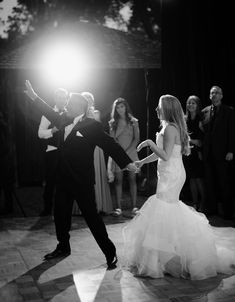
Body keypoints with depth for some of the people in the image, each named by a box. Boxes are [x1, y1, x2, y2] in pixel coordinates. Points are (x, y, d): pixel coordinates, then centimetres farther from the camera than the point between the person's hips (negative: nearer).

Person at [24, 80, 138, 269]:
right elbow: (52, 114, 25)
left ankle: (110, 253, 9)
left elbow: (109, 144, -16)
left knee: (91, 215, -4)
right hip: (64, 178, 7)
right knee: (60, 214, 17)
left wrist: (127, 162, -26)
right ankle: (63, 248, 37)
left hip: (82, 180, -7)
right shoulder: (65, 121, 8)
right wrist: (34, 97, 29)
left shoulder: (92, 126, -12)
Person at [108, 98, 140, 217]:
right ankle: (119, 207, 0)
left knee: (132, 179, -1)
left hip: (131, 153, -1)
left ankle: (134, 206, 1)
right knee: (118, 180, -2)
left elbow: (136, 138, 1)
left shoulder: (133, 122, 6)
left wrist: (127, 150, -11)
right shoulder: (113, 123, 8)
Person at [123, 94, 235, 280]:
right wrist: (142, 162, 23)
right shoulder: (175, 127, 13)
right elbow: (160, 153, 19)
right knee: (172, 212, 16)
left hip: (170, 176, -10)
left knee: (164, 214, -4)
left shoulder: (170, 128, -17)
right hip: (175, 173, 10)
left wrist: (150, 143, -18)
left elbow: (165, 156, -23)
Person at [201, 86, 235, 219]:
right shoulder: (205, 111, 10)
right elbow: (203, 131, 12)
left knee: (223, 182, 0)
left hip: (222, 153, -4)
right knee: (210, 182, 7)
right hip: (208, 153, 4)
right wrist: (201, 150, 7)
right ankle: (211, 208, 16)